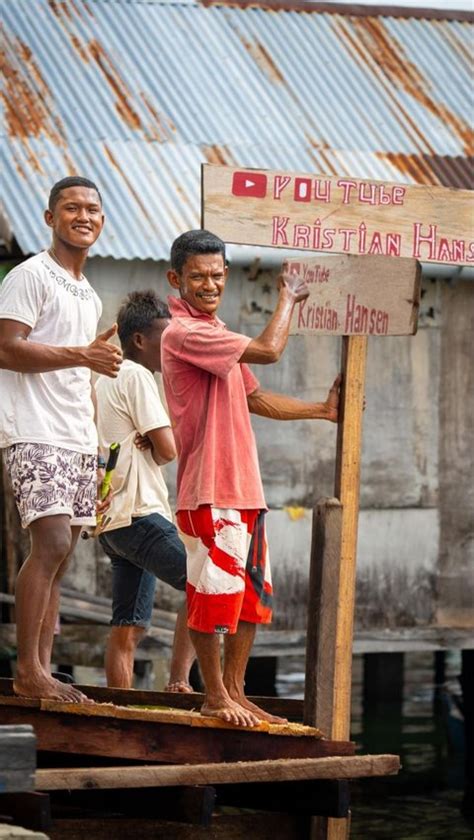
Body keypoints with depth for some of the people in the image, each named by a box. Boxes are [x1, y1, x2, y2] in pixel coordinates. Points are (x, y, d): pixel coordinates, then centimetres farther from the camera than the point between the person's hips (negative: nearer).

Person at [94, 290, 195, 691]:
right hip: (139, 514, -10)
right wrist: (152, 447, 9)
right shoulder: (136, 376, -7)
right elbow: (169, 448, -12)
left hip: (110, 519, 10)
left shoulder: (105, 379, 23)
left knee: (129, 626, 7)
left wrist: (145, 444, 1)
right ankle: (178, 681, -20)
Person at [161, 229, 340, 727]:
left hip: (244, 486, 10)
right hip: (209, 489, -10)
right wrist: (287, 297, -3)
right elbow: (268, 350, -19)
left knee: (252, 594, 13)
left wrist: (322, 410, 18)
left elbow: (256, 399, 25)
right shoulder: (183, 333, -14)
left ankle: (235, 690, 21)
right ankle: (215, 695, 7)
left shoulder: (217, 335, 18)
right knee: (213, 591, -3)